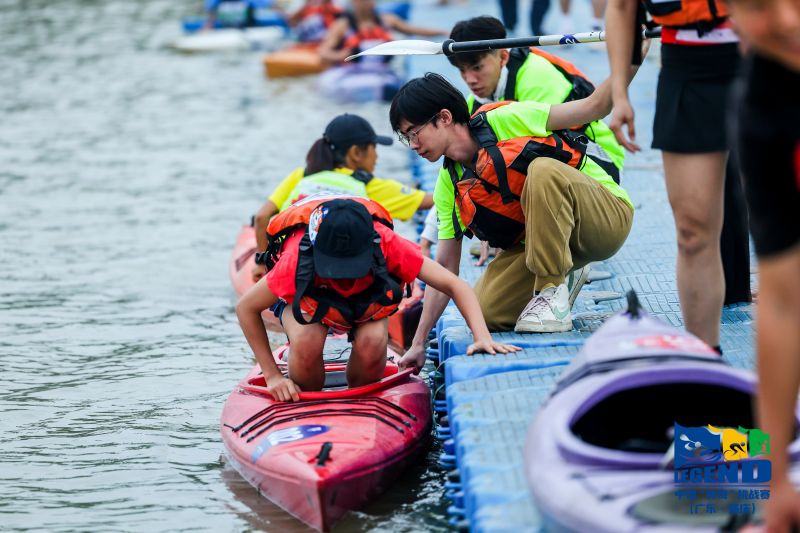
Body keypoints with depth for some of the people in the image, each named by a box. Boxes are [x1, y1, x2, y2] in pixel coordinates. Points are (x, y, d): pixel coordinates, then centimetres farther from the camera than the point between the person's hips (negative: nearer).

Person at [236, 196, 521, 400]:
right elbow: (246, 308, -25)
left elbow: (455, 286, -33)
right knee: (306, 342, -35)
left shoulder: (386, 244, -38)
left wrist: (482, 336, -48)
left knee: (372, 342, -32)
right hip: (304, 294, -1)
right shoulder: (298, 260, -41)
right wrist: (273, 376, -24)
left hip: (367, 299, 1)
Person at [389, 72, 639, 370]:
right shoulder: (449, 186, 3)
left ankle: (553, 290, -23)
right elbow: (445, 268, 6)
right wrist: (418, 343, 5)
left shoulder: (504, 121, -15)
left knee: (543, 170, -34)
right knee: (487, 313, -15)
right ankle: (562, 277, 11)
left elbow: (593, 107, -16)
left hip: (607, 214, -5)